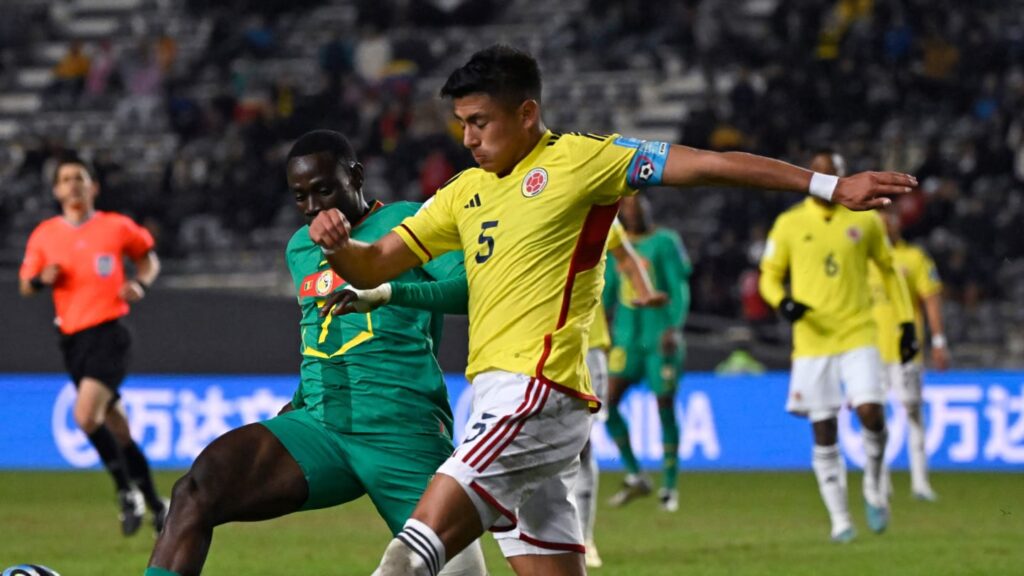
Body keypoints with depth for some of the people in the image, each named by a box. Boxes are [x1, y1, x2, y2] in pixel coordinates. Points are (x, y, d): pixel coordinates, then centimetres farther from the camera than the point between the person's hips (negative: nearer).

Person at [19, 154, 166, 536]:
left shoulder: (117, 227, 0)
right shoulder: (44, 236, 7)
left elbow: (147, 256, 17)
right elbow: (25, 285, 14)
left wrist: (141, 284, -2)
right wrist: (42, 279, -8)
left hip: (107, 333, -4)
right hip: (72, 339, 4)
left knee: (86, 415, -23)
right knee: (118, 430, 8)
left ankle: (127, 491, -6)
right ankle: (155, 505, 21)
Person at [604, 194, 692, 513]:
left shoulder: (665, 242, -3)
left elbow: (680, 289, -7)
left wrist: (675, 327, -19)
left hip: (660, 339, -4)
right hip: (627, 337, 4)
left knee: (665, 409, -2)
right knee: (607, 402, -10)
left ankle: (670, 487, 9)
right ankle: (634, 477, 2)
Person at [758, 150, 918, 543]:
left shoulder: (865, 221, 5)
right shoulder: (789, 225, 3)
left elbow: (889, 271, 16)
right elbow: (769, 275, 9)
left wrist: (906, 323, 12)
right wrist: (782, 302, -13)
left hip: (858, 334, 0)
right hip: (812, 340, 0)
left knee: (870, 411, -17)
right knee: (824, 432, -1)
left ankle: (875, 487, 11)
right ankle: (839, 519, 8)